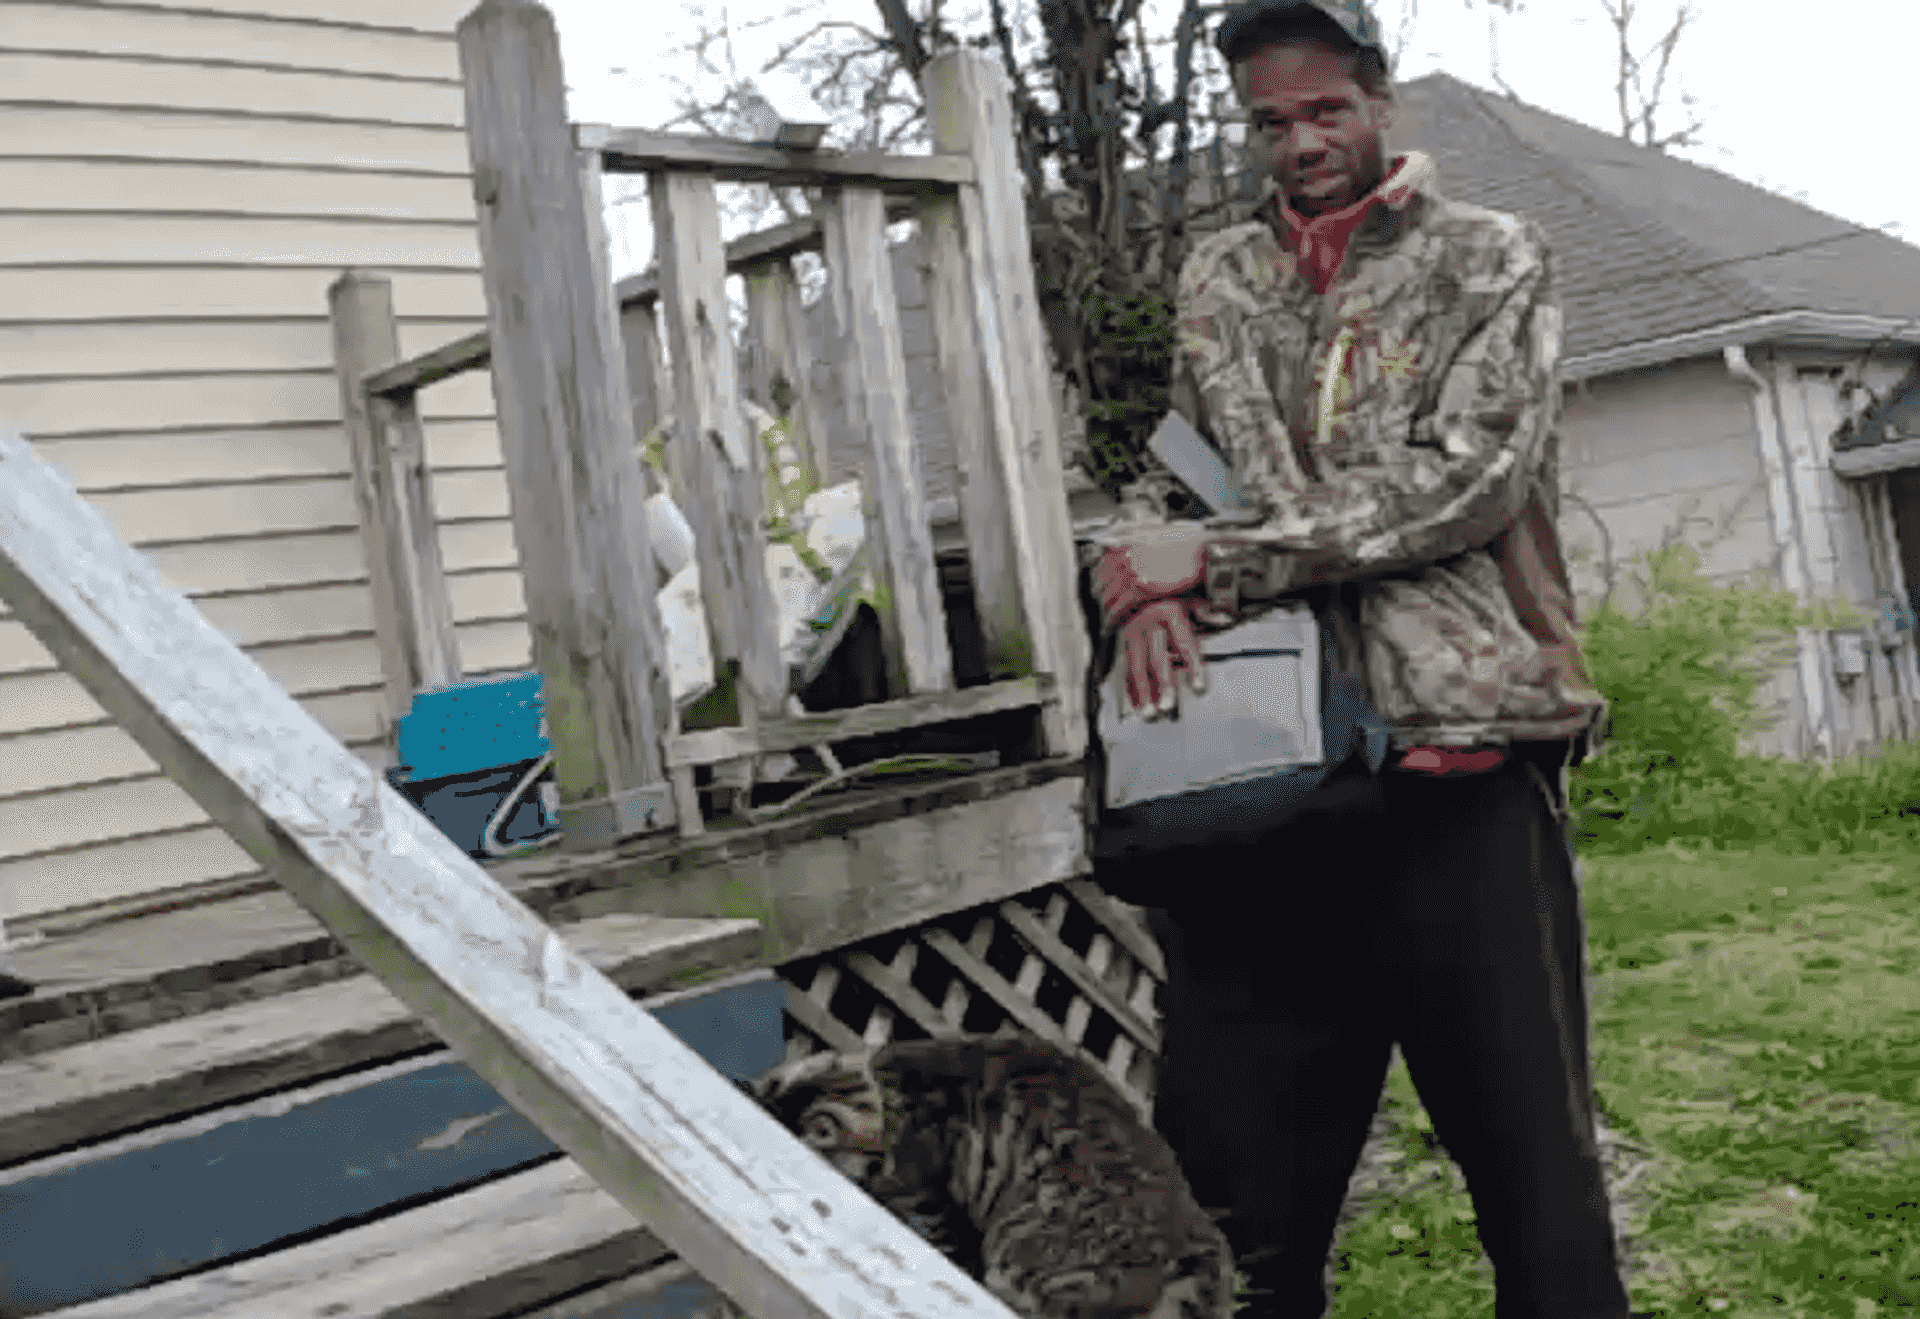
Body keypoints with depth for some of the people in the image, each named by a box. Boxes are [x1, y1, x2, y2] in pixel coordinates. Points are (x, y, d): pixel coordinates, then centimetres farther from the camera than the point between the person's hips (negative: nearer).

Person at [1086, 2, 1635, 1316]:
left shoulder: (1491, 258, 7)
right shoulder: (1219, 282, 18)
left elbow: (1470, 477, -7)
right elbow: (1174, 471, 17)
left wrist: (1221, 550, -10)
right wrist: (1147, 585, -8)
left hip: (1461, 750, -3)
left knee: (1528, 1145, 4)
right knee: (1235, 1156, 7)